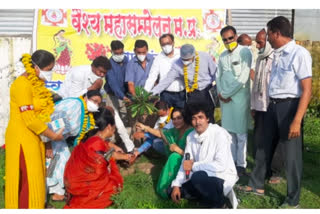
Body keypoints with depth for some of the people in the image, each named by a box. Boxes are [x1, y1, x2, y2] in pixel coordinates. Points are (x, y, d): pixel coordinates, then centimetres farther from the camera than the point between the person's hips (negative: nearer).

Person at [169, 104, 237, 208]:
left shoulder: (219, 134, -19)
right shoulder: (191, 136, 2)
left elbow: (221, 165, -27)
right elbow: (185, 163, 3)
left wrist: (194, 166, -20)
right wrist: (176, 185, -10)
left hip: (223, 178, -7)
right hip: (204, 177, 7)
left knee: (198, 177, -36)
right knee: (172, 190, -2)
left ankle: (217, 201, -7)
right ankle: (209, 197, 8)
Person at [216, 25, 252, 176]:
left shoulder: (244, 52, -8)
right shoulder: (222, 56, 12)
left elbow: (243, 78, -14)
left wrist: (227, 94, -10)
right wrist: (220, 93, -1)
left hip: (239, 96, -6)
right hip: (224, 97, 6)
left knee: (240, 132, -1)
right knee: (228, 130, 11)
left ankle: (241, 164, 7)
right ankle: (231, 160, 22)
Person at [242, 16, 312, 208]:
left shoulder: (300, 53, -16)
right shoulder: (277, 54, 8)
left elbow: (307, 91, -19)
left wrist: (297, 121, -23)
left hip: (290, 106, -8)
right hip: (273, 105, 8)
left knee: (291, 153, 4)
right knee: (264, 146, 18)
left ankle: (292, 200, 21)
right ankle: (256, 185, 37)